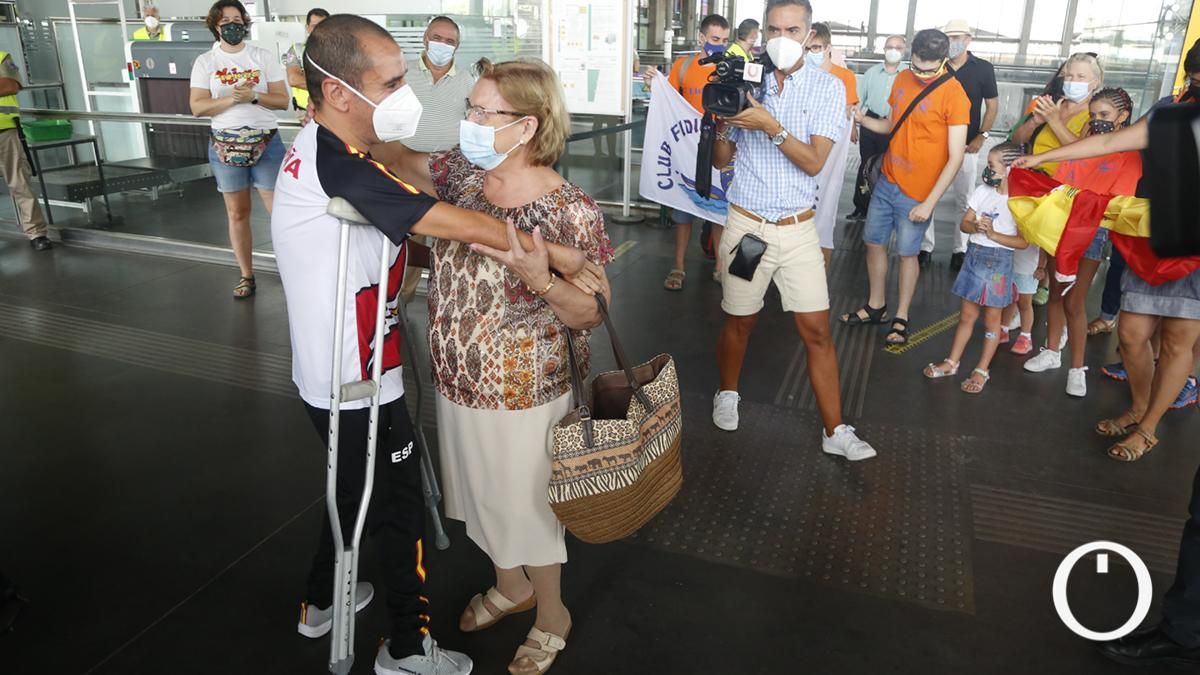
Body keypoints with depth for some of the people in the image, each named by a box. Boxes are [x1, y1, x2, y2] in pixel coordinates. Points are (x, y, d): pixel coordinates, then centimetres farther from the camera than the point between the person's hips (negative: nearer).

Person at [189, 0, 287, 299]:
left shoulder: (263, 57, 1)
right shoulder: (205, 62, 2)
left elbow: (283, 101, -2)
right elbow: (197, 107, -5)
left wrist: (253, 96, -18)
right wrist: (231, 98, -18)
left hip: (266, 143, -1)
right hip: (225, 147, 1)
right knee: (237, 213, 8)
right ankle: (246, 275, 18)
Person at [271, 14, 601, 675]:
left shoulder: (314, 148, 4)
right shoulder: (340, 166, -28)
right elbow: (459, 223, -28)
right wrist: (556, 253, -20)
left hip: (328, 373, 9)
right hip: (359, 384, -9)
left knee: (355, 487, 27)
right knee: (398, 505, 9)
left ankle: (320, 601, 48)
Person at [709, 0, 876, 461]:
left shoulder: (828, 88, -2)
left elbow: (814, 162, -12)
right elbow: (721, 160, 4)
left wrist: (771, 126, -24)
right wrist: (720, 124, -15)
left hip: (798, 229, 0)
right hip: (746, 224, 0)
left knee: (817, 329, 0)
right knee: (739, 321, 12)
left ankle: (834, 431, 11)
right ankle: (727, 395, 38)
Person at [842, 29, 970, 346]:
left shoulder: (954, 94, -16)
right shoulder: (902, 80, 2)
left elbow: (955, 158, -17)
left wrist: (929, 202, -19)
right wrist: (863, 120, -4)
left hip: (917, 193, -6)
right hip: (887, 181, 6)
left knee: (907, 253, 6)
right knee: (874, 242, 13)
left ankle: (901, 318, 22)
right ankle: (876, 306, 30)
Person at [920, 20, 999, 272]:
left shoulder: (983, 68, -1)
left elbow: (992, 105, 2)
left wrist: (982, 136, -6)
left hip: (966, 145, -1)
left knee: (964, 199, 5)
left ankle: (960, 249, 15)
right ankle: (926, 246, 11)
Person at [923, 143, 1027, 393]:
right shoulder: (983, 191, 3)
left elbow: (1023, 242, -14)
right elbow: (964, 222, 4)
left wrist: (993, 234, -22)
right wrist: (976, 227, -17)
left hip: (998, 261, -5)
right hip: (974, 255, 5)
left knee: (991, 319, 8)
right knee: (967, 315, 14)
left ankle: (982, 370, 18)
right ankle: (952, 362, 25)